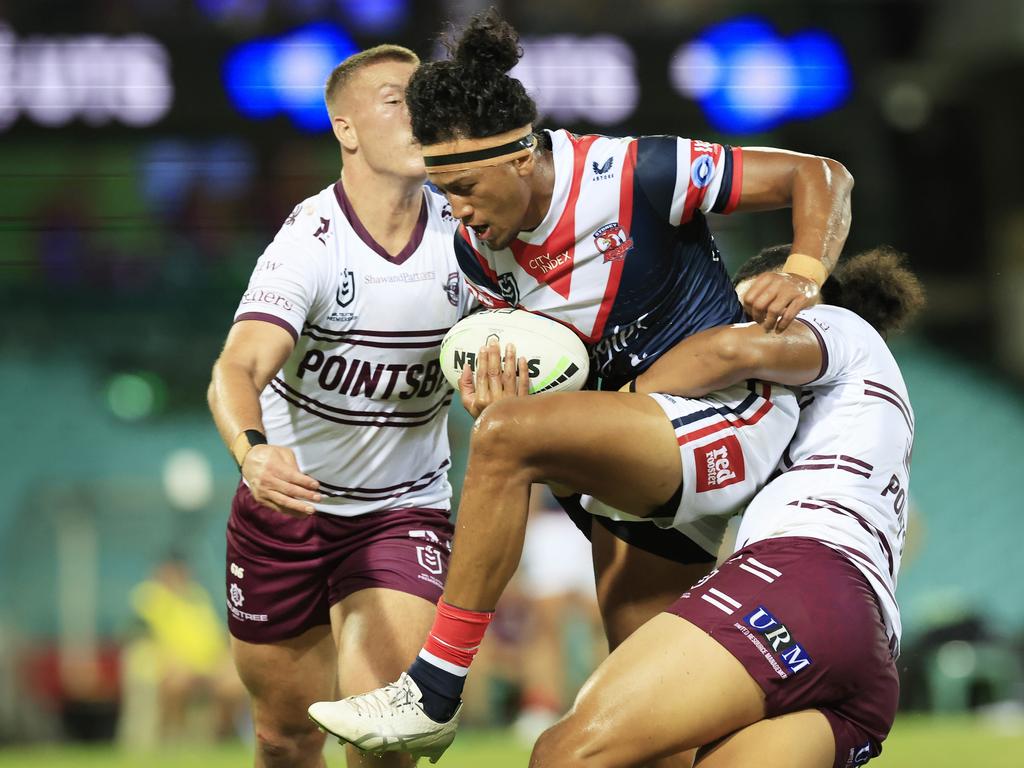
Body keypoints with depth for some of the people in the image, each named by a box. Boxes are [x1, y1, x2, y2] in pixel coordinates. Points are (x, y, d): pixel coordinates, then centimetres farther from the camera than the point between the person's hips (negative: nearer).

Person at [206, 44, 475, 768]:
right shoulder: (311, 242, -21)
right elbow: (237, 369, -34)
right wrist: (252, 452, -56)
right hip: (285, 497, -1)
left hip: (405, 511, 1)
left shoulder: (461, 228, -10)